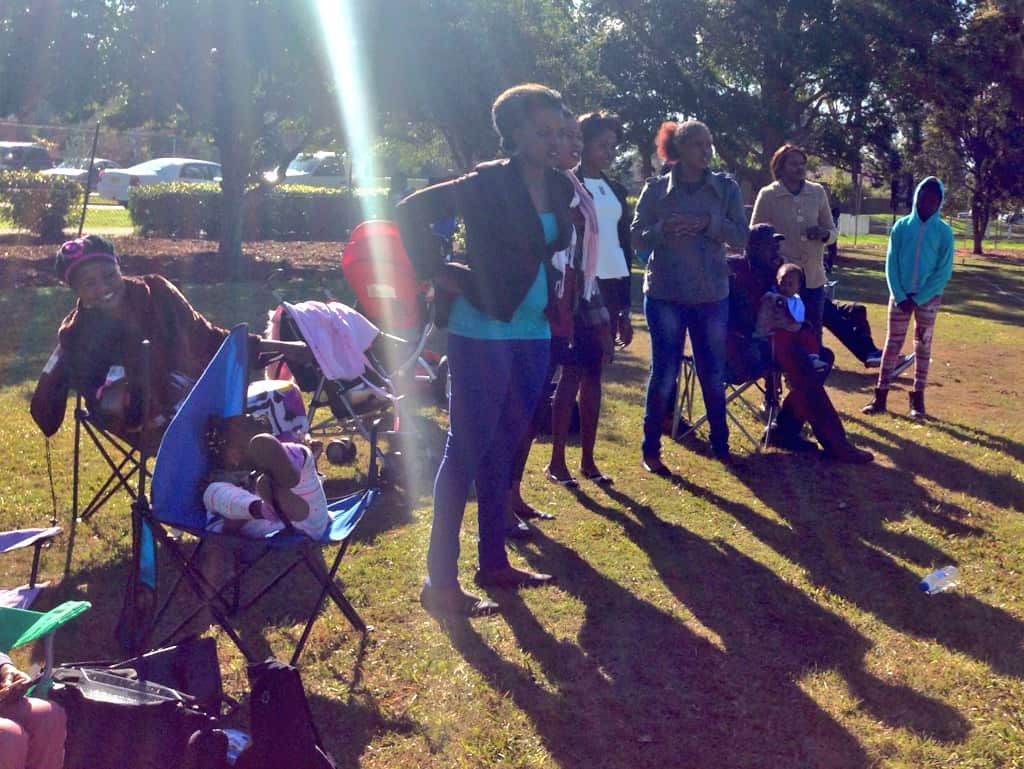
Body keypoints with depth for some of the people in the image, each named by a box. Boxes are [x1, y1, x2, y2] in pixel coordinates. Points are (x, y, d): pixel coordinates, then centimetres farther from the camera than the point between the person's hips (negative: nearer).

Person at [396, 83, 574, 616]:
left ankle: (494, 563, 26)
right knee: (466, 452, -4)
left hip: (533, 335, 7)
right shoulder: (489, 183, -12)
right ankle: (440, 582, 3)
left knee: (503, 451, 14)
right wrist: (439, 273, -13)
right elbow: (412, 210, -15)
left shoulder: (559, 188, 8)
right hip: (483, 333, -7)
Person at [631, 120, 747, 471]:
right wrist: (664, 229, -22)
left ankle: (721, 445, 26)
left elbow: (741, 236, -3)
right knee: (664, 374, 1)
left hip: (712, 295, 2)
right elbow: (637, 237, -3)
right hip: (665, 294, -2)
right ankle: (650, 449, 13)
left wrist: (708, 223, -19)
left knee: (713, 375, 11)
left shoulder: (726, 187, 2)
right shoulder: (655, 188, -2)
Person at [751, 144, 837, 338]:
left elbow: (833, 231, 11)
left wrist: (823, 234, -12)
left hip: (813, 277, 3)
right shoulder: (768, 195, -5)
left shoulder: (818, 192, 4)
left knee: (813, 336, 8)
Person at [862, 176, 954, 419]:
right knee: (892, 344, 4)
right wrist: (900, 296, -10)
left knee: (923, 346, 7)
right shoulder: (902, 226, -1)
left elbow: (944, 271, -7)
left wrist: (919, 298, -13)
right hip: (900, 295, 1)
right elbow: (891, 264, -2)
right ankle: (880, 395, 7)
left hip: (928, 297, -1)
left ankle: (917, 398, 14)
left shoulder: (944, 231, -4)